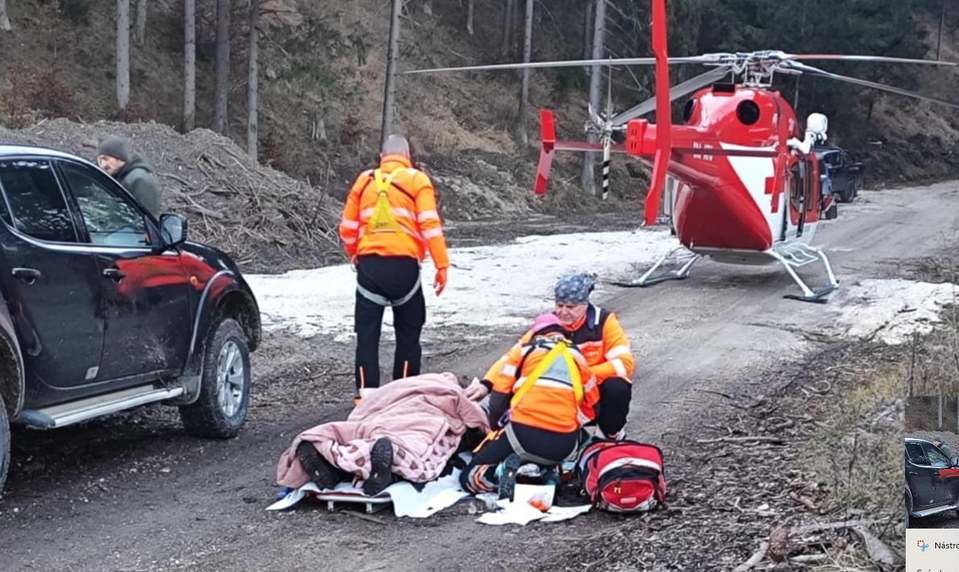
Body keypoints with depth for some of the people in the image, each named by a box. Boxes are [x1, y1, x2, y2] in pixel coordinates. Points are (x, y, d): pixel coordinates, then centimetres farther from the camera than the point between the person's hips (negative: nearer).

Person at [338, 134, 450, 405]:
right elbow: (430, 224, -7)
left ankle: (366, 393, 1)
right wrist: (442, 265, -6)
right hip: (403, 265, -2)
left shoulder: (364, 180, 13)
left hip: (369, 264, 2)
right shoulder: (417, 180, 4)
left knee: (367, 333, 6)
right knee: (408, 334, 10)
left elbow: (348, 228, 14)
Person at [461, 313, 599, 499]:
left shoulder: (525, 348, 13)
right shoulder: (577, 356, 21)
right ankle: (549, 471, 3)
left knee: (470, 478, 12)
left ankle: (504, 469, -18)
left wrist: (497, 430, 24)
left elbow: (498, 399, 10)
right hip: (565, 444, 2)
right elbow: (591, 404, 23)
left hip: (523, 434, -2)